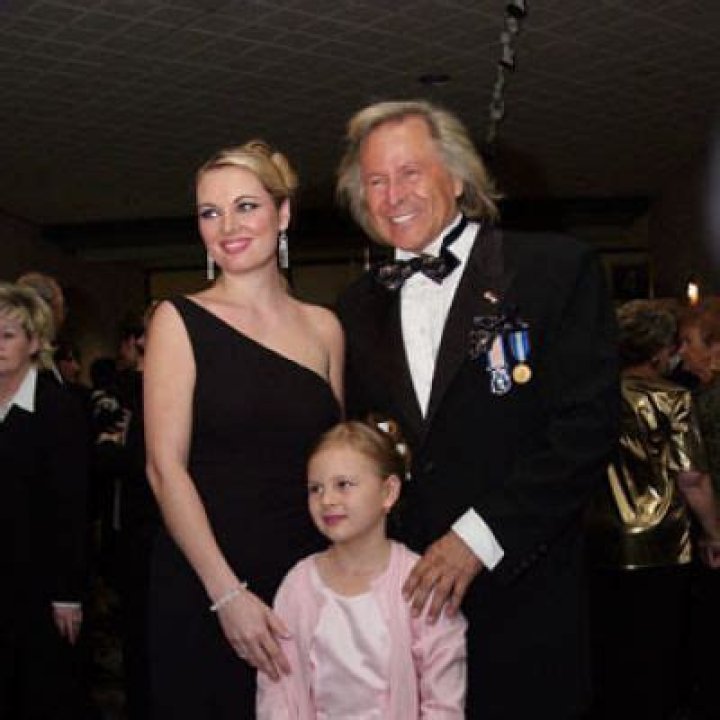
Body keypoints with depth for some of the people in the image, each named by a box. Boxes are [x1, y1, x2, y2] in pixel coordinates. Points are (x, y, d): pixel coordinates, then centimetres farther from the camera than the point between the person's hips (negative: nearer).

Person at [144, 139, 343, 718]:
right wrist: (226, 593, -15)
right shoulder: (180, 320, -3)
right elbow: (165, 467, -9)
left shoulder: (323, 327, 7)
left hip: (308, 580, 3)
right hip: (202, 587, -3)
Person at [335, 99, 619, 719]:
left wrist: (478, 537, -15)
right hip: (397, 593, 4)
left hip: (521, 595, -3)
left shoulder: (558, 269, -4)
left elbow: (587, 428, -11)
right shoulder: (361, 305, 11)